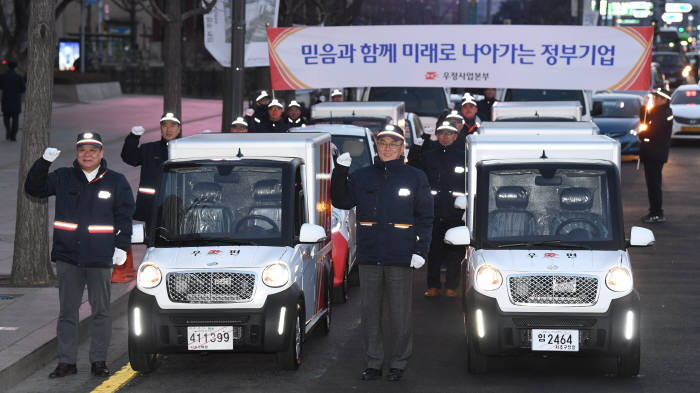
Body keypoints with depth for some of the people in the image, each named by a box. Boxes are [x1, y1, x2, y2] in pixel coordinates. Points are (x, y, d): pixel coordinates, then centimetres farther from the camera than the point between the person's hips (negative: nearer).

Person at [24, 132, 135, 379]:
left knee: (101, 311, 4)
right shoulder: (62, 178, 7)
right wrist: (44, 162, -12)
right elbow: (33, 189, 2)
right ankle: (66, 361, 10)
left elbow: (125, 216, 5)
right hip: (67, 256, 1)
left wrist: (121, 246, -4)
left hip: (100, 258, -1)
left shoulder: (116, 182, 4)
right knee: (67, 311, 5)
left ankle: (99, 360, 12)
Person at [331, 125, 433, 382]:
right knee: (370, 311, 6)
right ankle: (373, 362, 14)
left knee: (400, 314, 1)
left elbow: (425, 217, 4)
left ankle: (398, 363, 11)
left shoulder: (415, 177, 4)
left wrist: (420, 250, -4)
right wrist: (340, 172, 0)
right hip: (369, 256, 3)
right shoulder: (362, 177, 10)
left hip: (401, 257, -3)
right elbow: (341, 201, 12)